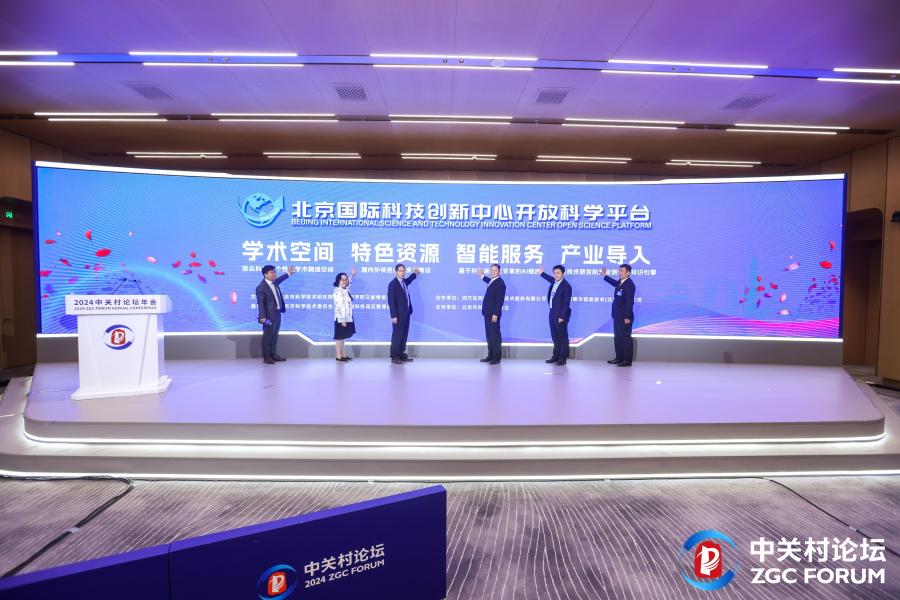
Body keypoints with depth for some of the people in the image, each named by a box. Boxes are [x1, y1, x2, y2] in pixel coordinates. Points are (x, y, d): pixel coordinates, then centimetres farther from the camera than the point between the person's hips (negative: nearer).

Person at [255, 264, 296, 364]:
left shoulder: (274, 282, 10)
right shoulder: (261, 287, -15)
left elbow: (279, 280, 35)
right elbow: (260, 303, -19)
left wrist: (288, 273, 47)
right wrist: (262, 316, -24)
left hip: (277, 313, 9)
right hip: (269, 315, -8)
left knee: (275, 335, 15)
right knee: (267, 336, 1)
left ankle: (273, 354, 25)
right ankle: (266, 357, 10)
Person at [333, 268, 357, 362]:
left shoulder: (345, 289, 11)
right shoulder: (338, 291, -16)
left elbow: (350, 281, 34)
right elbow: (339, 306, -22)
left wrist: (353, 274, 20)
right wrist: (342, 320, -26)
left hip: (347, 318, 9)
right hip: (341, 319, -9)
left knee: (342, 337, 13)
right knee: (339, 337, -4)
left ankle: (343, 355, 19)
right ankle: (338, 356, 0)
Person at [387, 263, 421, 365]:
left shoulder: (404, 281, 10)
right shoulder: (393, 284, -13)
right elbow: (391, 301, -17)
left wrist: (415, 273, 34)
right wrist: (394, 316, -21)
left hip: (406, 314, 8)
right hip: (398, 315, -8)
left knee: (404, 335, 12)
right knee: (397, 336, -2)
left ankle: (402, 355, 20)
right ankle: (394, 357, 5)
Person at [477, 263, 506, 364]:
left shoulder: (500, 283, -15)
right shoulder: (492, 281, 12)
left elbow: (500, 300, -20)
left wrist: (495, 314, -24)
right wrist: (482, 276, 50)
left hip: (493, 314, -9)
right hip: (488, 313, 9)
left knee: (495, 335, -3)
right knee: (489, 335, 14)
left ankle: (497, 357, 4)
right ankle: (491, 355, 22)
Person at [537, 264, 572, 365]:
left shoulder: (566, 286, -14)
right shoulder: (554, 282, 9)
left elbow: (566, 303, -17)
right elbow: (552, 279, 36)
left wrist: (562, 317, -20)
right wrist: (542, 273, 48)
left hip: (560, 315, -8)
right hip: (552, 314, 8)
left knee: (563, 337, 1)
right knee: (555, 337, 14)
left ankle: (563, 358, 8)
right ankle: (556, 356, 24)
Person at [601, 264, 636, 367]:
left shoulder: (629, 284, -18)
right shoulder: (620, 282, 9)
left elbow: (629, 302, -22)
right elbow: (615, 283, 36)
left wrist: (627, 317, -24)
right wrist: (604, 275, 39)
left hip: (624, 317, -10)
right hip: (617, 316, 10)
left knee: (625, 338, -1)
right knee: (617, 338, 17)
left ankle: (627, 360, 7)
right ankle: (619, 358, 27)